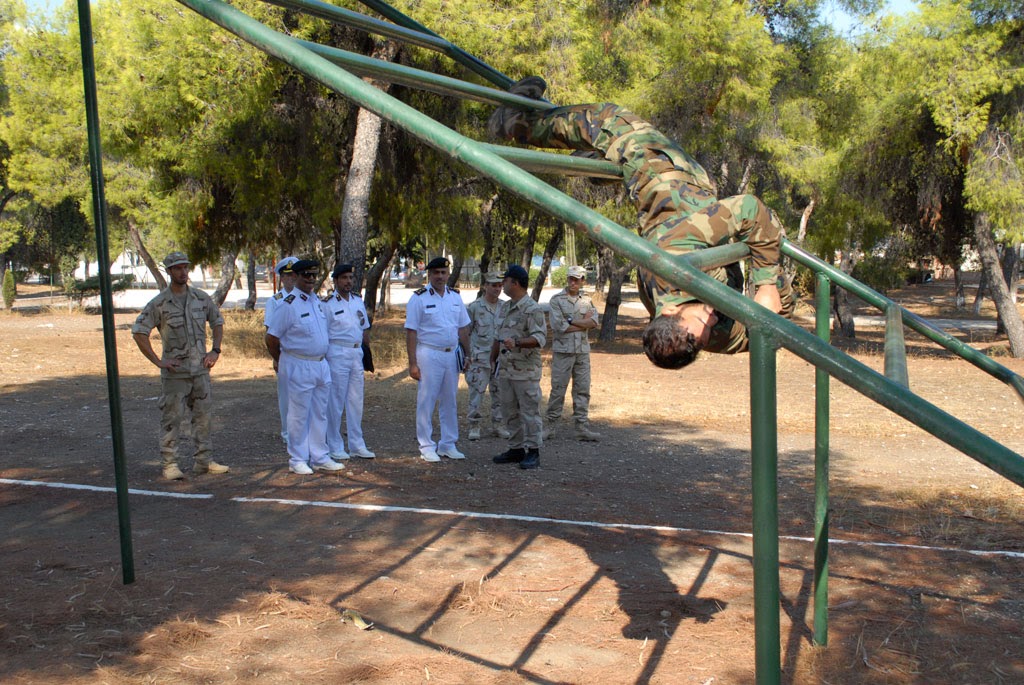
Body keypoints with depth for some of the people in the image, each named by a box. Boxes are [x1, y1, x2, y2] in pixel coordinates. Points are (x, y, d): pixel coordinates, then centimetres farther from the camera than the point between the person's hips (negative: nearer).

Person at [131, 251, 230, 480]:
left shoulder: (201, 298, 5)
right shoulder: (159, 303, -7)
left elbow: (217, 322, 18)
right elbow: (139, 332, -7)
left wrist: (215, 351, 6)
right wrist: (158, 361, -11)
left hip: (200, 367, 4)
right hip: (175, 370, -4)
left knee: (204, 415, 8)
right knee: (172, 418, 0)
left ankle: (204, 461, 18)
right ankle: (170, 464, 7)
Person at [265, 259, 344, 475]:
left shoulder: (317, 301, 11)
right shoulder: (288, 304, -12)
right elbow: (271, 338, -9)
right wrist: (280, 361, 5)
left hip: (321, 364, 7)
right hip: (299, 367, -7)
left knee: (319, 414, 12)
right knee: (299, 415, 1)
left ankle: (319, 457, 21)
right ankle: (298, 460, 12)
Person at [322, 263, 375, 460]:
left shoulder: (358, 301, 13)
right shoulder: (327, 304, -6)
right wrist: (323, 360, -12)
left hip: (356, 353, 6)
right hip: (337, 353, -6)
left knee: (356, 400, 10)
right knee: (335, 401, -1)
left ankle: (357, 445, 18)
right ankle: (335, 447, 9)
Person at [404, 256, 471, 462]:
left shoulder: (455, 297, 10)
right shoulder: (419, 298, -6)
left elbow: (463, 329, 14)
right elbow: (411, 332, -8)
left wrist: (467, 355, 9)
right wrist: (413, 363, -13)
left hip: (452, 354, 5)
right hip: (429, 354, -5)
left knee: (450, 401, 11)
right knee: (426, 401, -1)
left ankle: (448, 445, 21)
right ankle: (426, 447, 8)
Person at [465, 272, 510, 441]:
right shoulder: (474, 307, -5)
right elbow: (465, 332, -2)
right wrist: (467, 355, -6)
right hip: (480, 358, -4)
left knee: (499, 392, 9)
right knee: (477, 392, -1)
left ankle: (498, 425, 20)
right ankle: (474, 426, 8)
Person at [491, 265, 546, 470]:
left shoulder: (532, 309, -12)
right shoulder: (506, 307, 16)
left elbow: (539, 338, -20)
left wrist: (517, 343, -32)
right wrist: (493, 359, 20)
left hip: (525, 370, -9)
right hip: (505, 369, 9)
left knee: (530, 411, -3)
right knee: (510, 412, 13)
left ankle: (533, 452, 3)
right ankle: (516, 449, 22)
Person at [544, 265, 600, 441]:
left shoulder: (587, 300, 10)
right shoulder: (557, 300, -2)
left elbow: (594, 322, -5)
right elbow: (559, 326, -13)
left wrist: (571, 321, -11)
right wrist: (583, 323, -7)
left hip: (583, 351, 4)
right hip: (563, 351, -4)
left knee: (583, 390, 5)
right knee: (558, 389, -1)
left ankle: (582, 428, 11)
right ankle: (550, 426, 8)